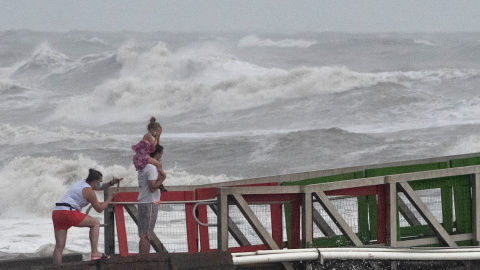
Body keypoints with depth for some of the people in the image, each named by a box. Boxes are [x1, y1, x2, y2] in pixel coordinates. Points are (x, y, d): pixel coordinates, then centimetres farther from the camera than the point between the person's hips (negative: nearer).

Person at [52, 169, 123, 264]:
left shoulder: (83, 182, 23)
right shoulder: (89, 191, -3)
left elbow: (100, 187, 39)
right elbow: (99, 209, 4)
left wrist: (111, 183, 27)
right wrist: (110, 197, 14)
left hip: (56, 213, 9)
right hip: (68, 212, -9)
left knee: (59, 246, 4)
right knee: (95, 223, 4)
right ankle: (94, 252, -6)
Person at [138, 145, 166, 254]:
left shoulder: (143, 166, 15)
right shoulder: (152, 168, -14)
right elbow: (153, 187, -21)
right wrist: (163, 178, -10)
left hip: (143, 203, 10)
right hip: (150, 204, -10)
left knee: (145, 235, 10)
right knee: (145, 235, -11)